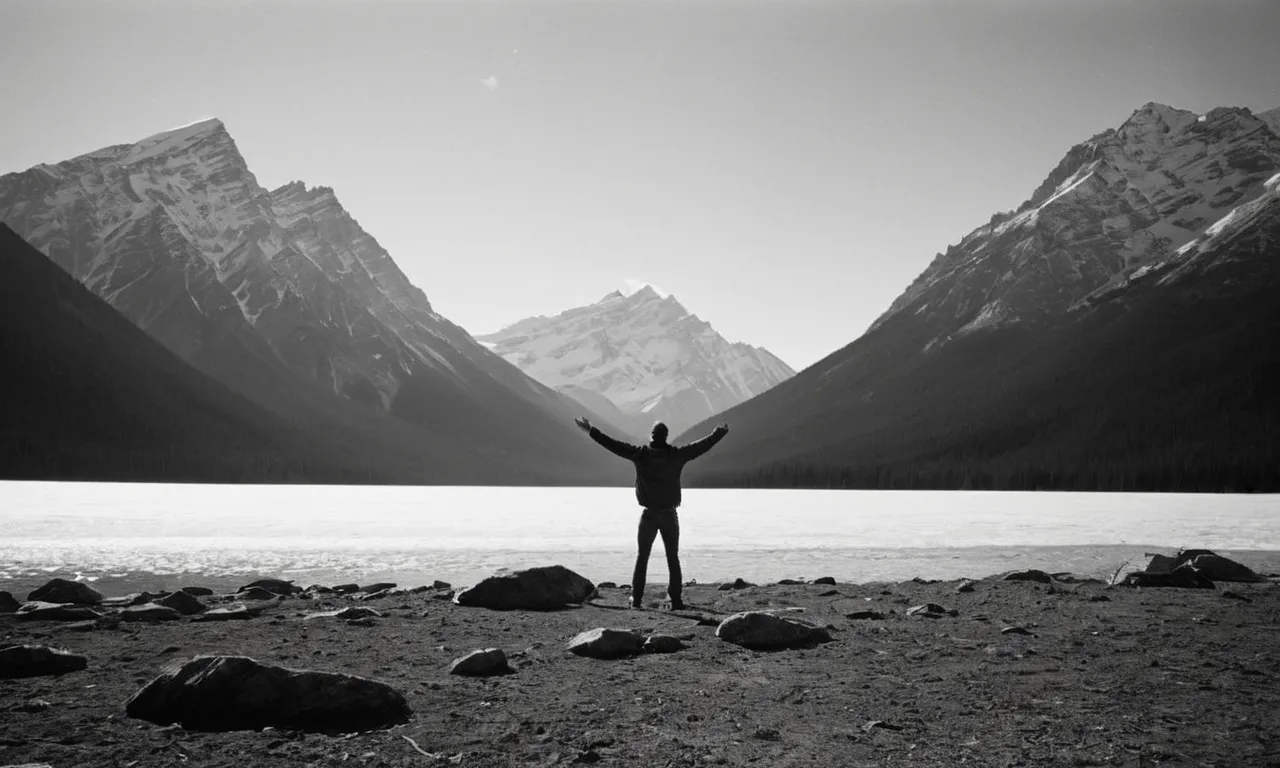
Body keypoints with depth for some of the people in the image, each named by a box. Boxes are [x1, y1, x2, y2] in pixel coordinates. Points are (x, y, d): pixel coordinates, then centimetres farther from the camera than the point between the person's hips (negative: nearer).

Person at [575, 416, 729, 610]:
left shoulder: (640, 454, -7)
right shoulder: (677, 455, -4)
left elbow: (614, 445, -5)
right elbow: (702, 445, 6)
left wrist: (591, 431, 2)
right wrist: (720, 433, 21)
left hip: (649, 514, -1)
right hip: (669, 514, 1)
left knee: (642, 556, 8)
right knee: (673, 558, 8)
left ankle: (636, 598, 5)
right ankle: (676, 600, 5)